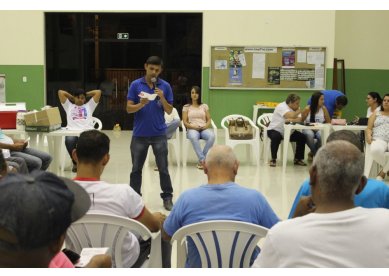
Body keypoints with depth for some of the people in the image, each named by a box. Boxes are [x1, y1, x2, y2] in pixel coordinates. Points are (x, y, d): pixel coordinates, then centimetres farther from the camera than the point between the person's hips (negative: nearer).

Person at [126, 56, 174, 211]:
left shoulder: (165, 86, 2)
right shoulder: (135, 85, 0)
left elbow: (169, 111, 2)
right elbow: (129, 109, -3)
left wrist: (162, 98, -14)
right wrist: (141, 104, -21)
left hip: (159, 134, 0)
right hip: (139, 134, 0)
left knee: (163, 168, 2)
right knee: (136, 168, 8)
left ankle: (167, 197, 13)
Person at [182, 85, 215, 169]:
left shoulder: (204, 106, 19)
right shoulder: (186, 107, 13)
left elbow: (209, 120, 14)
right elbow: (185, 122, 5)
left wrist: (206, 126, -9)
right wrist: (193, 126, -13)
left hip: (204, 129, 2)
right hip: (192, 129, -2)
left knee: (212, 136, -36)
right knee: (193, 137, -42)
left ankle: (201, 160, -30)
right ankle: (202, 159, -38)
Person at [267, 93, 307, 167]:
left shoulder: (296, 109, 1)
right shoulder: (282, 106, -19)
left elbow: (300, 119, -16)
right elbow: (291, 116, -35)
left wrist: (290, 120, -34)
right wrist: (298, 111, -15)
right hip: (275, 130, -6)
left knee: (302, 137, -10)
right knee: (276, 137, -38)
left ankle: (298, 159, 5)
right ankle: (273, 159, -18)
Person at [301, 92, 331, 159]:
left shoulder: (323, 109, 0)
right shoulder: (307, 109, -7)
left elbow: (328, 122, 3)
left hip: (319, 129, 2)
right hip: (308, 129, -2)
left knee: (322, 136, -34)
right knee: (310, 135, -38)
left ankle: (312, 153, -6)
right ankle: (316, 154, -11)